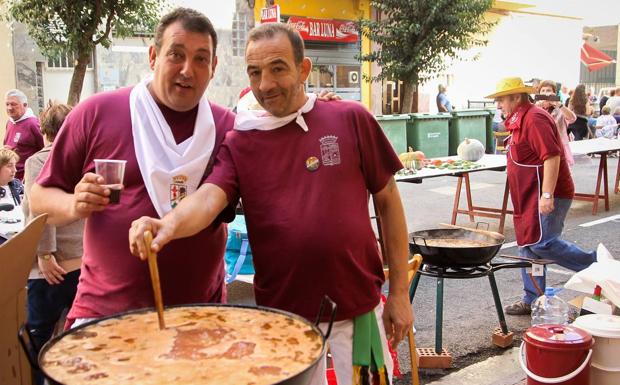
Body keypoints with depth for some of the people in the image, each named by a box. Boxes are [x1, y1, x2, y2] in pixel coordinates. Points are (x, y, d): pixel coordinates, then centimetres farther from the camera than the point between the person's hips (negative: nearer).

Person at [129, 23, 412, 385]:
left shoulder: (351, 120, -3)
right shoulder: (240, 142, 1)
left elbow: (388, 201, 1)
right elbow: (209, 196, -15)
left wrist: (399, 291, 0)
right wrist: (171, 224, -38)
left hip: (358, 306, 0)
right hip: (282, 314, 1)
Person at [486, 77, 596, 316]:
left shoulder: (534, 119, -16)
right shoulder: (520, 120, 16)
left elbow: (552, 156, -24)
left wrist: (547, 194, -28)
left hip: (548, 197, -11)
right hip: (530, 199, 11)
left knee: (542, 244, -18)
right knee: (528, 245, 11)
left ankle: (594, 264, -3)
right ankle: (533, 300, 18)